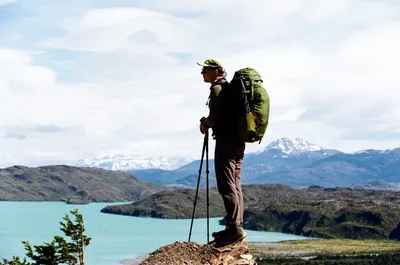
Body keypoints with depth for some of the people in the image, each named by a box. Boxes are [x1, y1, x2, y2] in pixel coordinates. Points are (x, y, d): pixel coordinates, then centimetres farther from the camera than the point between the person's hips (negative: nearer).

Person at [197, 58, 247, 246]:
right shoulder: (230, 88, 21)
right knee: (235, 185, 10)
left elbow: (215, 117, -16)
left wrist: (204, 123, 4)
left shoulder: (217, 89, -9)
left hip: (225, 140, -10)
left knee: (226, 186, -11)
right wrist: (207, 124, 16)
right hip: (238, 141, 10)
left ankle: (234, 227, -14)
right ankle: (237, 227, 11)